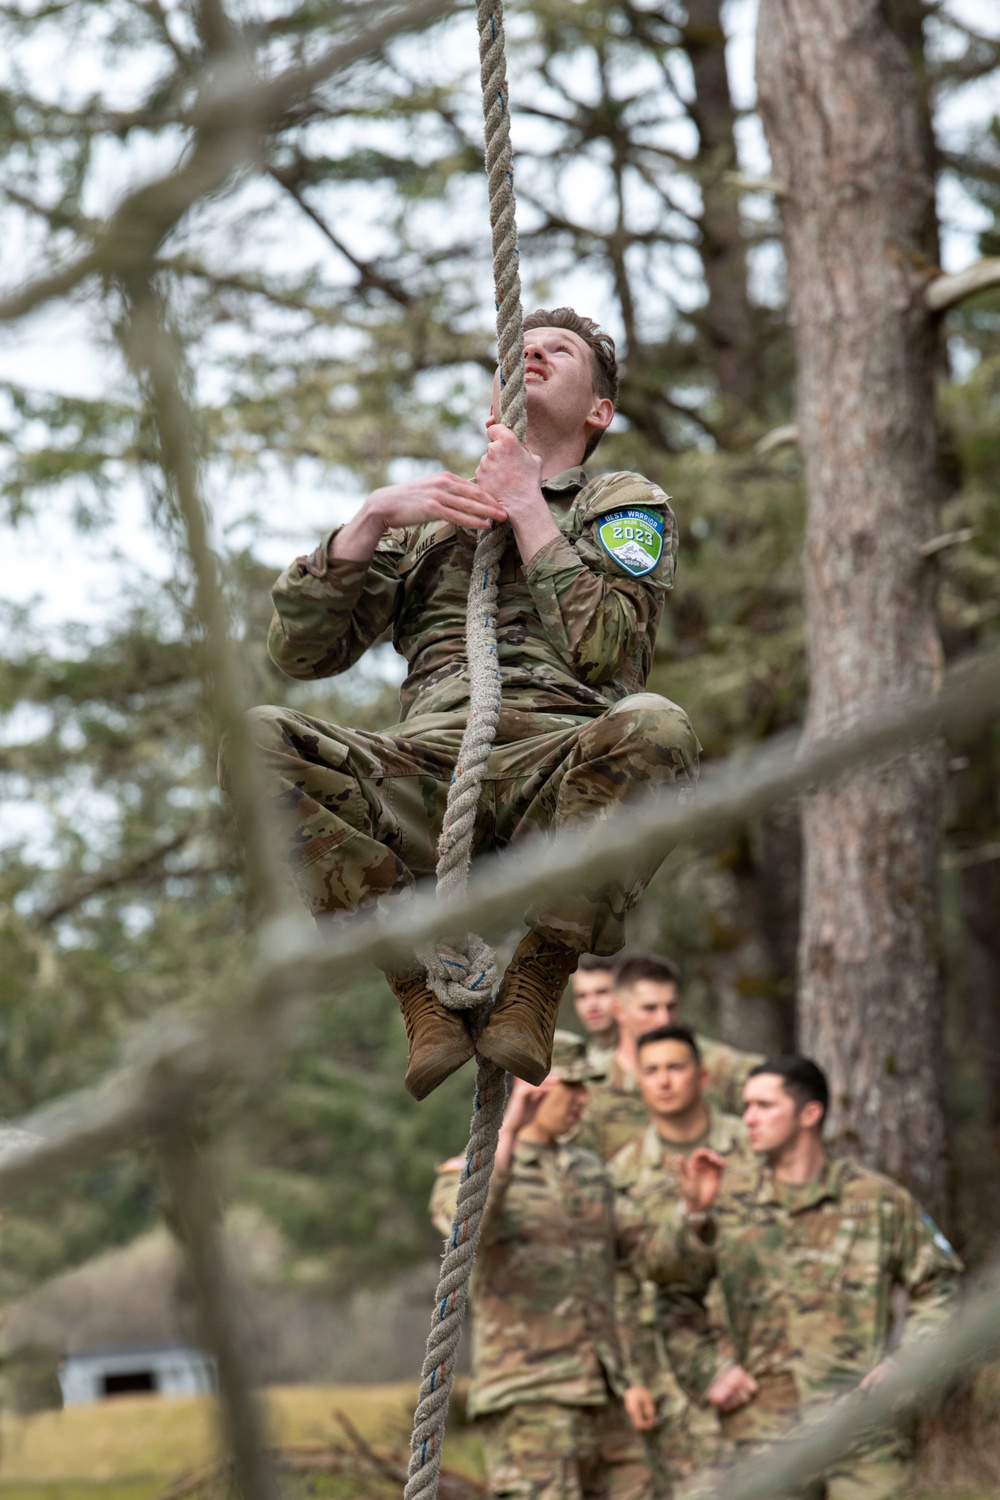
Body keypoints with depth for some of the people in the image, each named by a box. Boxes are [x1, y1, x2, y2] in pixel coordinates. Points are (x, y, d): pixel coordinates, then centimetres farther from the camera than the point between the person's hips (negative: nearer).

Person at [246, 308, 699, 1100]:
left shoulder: (630, 503, 23)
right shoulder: (424, 516, 31)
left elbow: (609, 650, 1)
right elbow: (302, 649, 16)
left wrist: (527, 506, 4)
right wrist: (373, 519, 4)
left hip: (560, 763, -2)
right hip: (427, 767, 2)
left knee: (656, 728, -38)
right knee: (256, 742, -27)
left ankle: (540, 976, -19)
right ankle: (420, 984, -18)